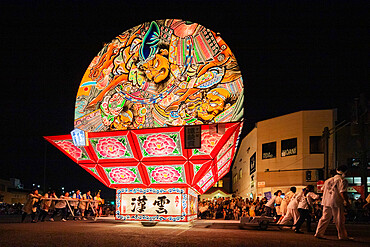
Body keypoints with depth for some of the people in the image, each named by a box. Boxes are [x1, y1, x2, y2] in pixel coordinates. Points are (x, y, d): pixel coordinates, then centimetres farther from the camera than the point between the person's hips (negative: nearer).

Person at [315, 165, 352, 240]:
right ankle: (342, 236, 9)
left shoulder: (328, 180, 15)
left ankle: (319, 233, 10)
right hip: (337, 203, -6)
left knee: (325, 218, 11)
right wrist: (346, 201, -8)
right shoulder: (343, 181, -7)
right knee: (339, 220, 2)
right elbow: (342, 192, -16)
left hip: (326, 202, 6)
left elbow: (323, 189, 21)